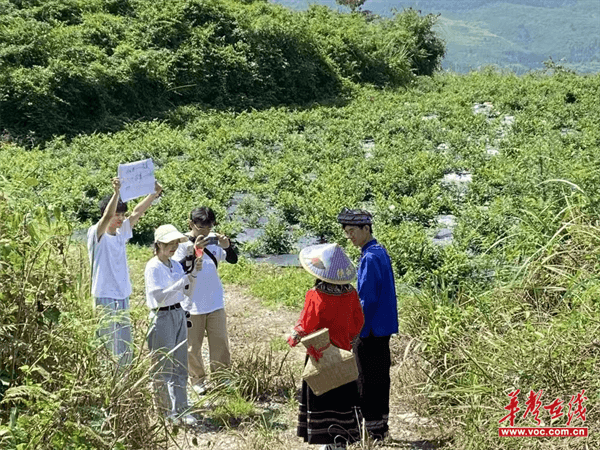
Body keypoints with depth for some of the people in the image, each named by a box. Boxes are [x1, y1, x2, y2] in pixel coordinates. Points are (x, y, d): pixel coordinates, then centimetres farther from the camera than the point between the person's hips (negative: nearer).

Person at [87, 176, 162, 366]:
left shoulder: (121, 233, 11)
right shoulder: (96, 234, -9)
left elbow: (137, 213, 9)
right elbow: (107, 217, -27)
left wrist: (155, 193, -1)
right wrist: (116, 192, -39)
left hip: (123, 298, 8)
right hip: (105, 299, -8)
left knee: (126, 350, 12)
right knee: (108, 349, -7)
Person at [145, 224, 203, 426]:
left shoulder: (176, 265, 9)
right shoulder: (153, 267, -12)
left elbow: (187, 293, 12)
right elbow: (159, 296, -20)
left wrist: (194, 274, -5)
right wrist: (184, 280, -23)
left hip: (179, 314, 8)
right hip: (162, 317, -8)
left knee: (180, 366, 8)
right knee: (164, 367, 0)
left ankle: (179, 409, 13)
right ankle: (172, 409, 5)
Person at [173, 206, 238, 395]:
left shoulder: (213, 243, 1)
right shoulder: (183, 244, -9)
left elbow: (233, 260, -3)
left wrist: (227, 246, -22)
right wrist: (194, 251, -30)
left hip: (215, 303, 3)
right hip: (192, 306, -3)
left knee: (220, 343, 8)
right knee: (193, 346, 8)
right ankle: (197, 379, 27)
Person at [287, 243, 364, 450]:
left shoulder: (316, 296, -20)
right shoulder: (350, 293, -4)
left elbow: (306, 326, -16)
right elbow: (358, 322, 6)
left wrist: (293, 338, 3)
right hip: (343, 353, 5)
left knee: (321, 398, 6)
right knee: (342, 397, 15)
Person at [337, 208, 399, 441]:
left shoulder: (370, 258, -19)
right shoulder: (381, 252, 10)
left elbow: (367, 299, -22)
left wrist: (357, 331, -16)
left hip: (370, 329, -10)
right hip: (383, 327, 10)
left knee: (368, 380, -2)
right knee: (380, 377, 16)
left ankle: (373, 429, 5)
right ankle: (381, 426, 26)